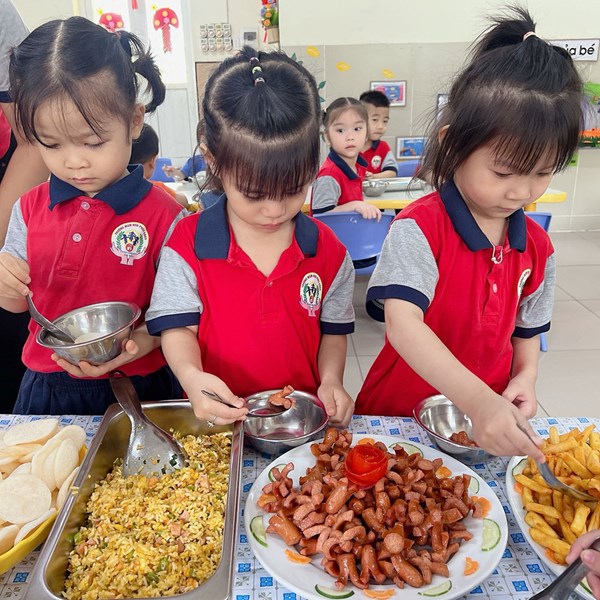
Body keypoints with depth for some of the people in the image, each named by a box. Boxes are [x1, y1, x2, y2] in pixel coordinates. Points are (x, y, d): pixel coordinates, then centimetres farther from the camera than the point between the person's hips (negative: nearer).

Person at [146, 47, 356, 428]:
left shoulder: (327, 250, -1)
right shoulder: (187, 246, -7)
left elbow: (333, 331, 6)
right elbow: (178, 328, -6)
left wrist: (331, 381, -11)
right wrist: (192, 376, -26)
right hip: (220, 418, 0)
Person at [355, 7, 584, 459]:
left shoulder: (537, 247, -2)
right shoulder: (418, 229, -21)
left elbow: (526, 330, 11)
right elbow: (402, 323, -33)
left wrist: (525, 377, -8)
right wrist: (477, 400, -42)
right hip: (398, 417, -4)